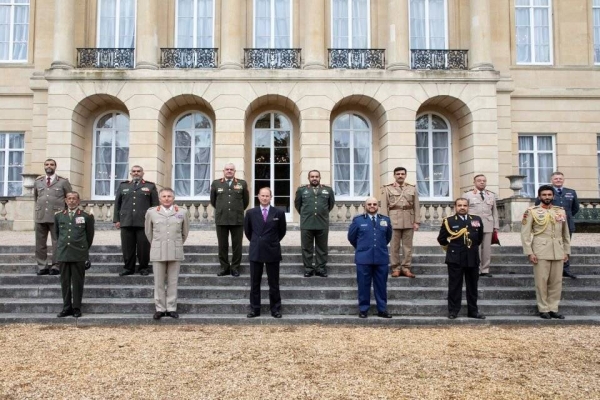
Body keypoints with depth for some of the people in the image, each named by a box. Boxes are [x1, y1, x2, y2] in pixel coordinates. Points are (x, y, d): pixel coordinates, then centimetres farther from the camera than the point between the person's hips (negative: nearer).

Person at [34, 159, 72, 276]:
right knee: (40, 243, 6)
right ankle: (42, 266, 13)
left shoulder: (63, 181, 3)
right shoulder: (38, 181, 13)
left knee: (57, 242, -2)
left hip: (57, 217, -4)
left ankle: (55, 266, 5)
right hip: (40, 216, 4)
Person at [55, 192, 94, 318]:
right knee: (65, 282, 6)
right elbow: (57, 234, 22)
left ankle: (76, 308, 8)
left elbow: (90, 236, 8)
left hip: (79, 254, -3)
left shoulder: (86, 217, 1)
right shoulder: (58, 216, 11)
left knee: (77, 282, 1)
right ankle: (67, 308, 15)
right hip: (63, 254, 3)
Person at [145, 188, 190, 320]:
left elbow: (185, 232, 14)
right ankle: (160, 309, 13)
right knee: (158, 282, 4)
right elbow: (148, 231, 15)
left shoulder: (182, 213, 2)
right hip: (157, 252, 0)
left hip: (175, 252, 0)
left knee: (173, 281, 5)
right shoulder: (151, 212, 3)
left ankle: (172, 308, 12)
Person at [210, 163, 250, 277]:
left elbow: (246, 201, 12)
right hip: (221, 219, 1)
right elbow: (212, 200, 16)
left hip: (237, 219, -1)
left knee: (237, 245, 3)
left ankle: (235, 267, 12)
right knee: (222, 245, 5)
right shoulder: (216, 183, 7)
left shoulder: (242, 183, 5)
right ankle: (224, 267, 14)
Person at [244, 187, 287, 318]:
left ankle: (275, 309, 14)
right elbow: (247, 231, 14)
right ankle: (254, 309, 16)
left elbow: (282, 231, 10)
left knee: (274, 283, 5)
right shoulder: (251, 213, 2)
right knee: (255, 283, 7)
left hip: (272, 252, -1)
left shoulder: (279, 213, -2)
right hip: (255, 252, 1)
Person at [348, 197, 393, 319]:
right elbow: (351, 237, 9)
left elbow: (388, 237, 21)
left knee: (381, 285, 7)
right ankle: (363, 309, 13)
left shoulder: (385, 220, 7)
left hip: (381, 258, 2)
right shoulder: (357, 220, 0)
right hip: (364, 258, -2)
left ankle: (382, 309, 16)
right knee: (364, 285, 4)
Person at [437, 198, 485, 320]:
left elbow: (480, 237, 20)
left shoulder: (477, 220, 7)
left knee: (472, 286, 10)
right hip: (455, 258, -3)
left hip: (472, 258, 3)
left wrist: (473, 246, 15)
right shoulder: (449, 221, -2)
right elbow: (441, 239, 4)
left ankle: (473, 311, 19)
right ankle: (453, 310, 9)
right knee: (454, 286, 2)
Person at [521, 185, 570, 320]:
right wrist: (529, 252, -9)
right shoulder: (532, 211, 1)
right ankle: (543, 309, 9)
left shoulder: (561, 211, 12)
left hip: (558, 252, 4)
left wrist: (567, 251, 11)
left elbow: (566, 233, 16)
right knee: (541, 281, -1)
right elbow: (525, 234, -3)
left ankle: (553, 308, 16)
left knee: (556, 282, 6)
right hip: (540, 252, -3)